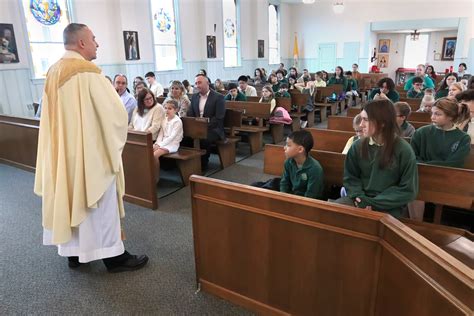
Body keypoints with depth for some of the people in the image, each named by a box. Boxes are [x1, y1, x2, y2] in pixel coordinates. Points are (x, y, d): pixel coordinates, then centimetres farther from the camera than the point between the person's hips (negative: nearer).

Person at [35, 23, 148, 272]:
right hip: (91, 152, -8)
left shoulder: (54, 72, 9)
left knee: (70, 199, 15)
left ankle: (73, 252, 27)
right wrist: (115, 138, -1)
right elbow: (114, 111, -18)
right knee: (100, 205, 1)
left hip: (63, 151, 9)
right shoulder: (88, 72, -18)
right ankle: (113, 256, 12)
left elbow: (57, 116, 16)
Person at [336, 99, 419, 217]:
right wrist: (358, 196, -12)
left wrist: (372, 202, -15)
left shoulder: (404, 151, -9)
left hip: (388, 207, -3)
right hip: (361, 200, 3)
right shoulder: (357, 146, 1)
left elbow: (408, 190, -7)